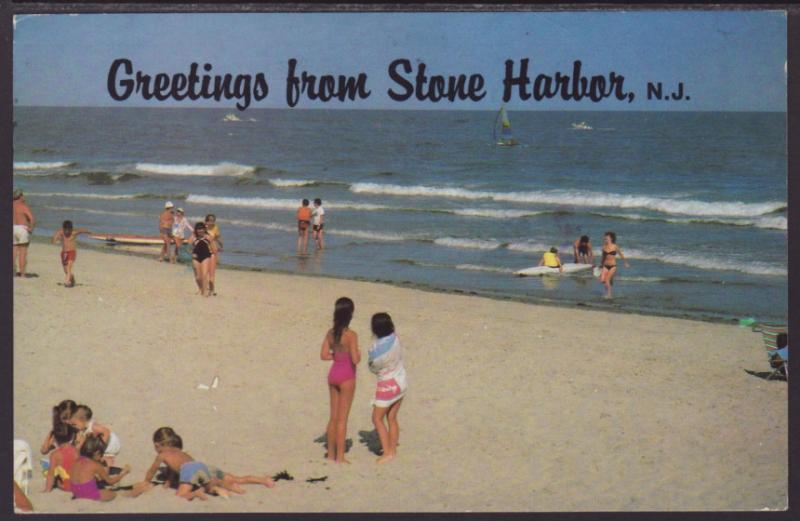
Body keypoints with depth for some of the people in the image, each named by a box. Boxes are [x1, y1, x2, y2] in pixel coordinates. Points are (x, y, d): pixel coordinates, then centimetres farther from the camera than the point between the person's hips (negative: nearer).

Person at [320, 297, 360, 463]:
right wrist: (359, 355, 1)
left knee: (333, 417, 15)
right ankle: (340, 457, 5)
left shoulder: (331, 332, 1)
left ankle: (331, 454, 22)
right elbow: (355, 360, -20)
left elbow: (324, 355, 3)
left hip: (333, 374, 6)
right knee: (342, 419, 1)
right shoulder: (351, 335, -18)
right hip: (346, 376, -6)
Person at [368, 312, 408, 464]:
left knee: (377, 418, 5)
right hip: (401, 381, 7)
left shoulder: (375, 349, -25)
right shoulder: (395, 338, -10)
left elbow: (373, 368, -9)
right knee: (391, 418, 16)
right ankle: (393, 450, 19)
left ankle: (387, 452, 0)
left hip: (387, 385, -7)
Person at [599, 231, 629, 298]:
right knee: (602, 280, -10)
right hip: (605, 266, 4)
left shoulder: (615, 247, -5)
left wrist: (626, 263, 16)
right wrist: (601, 266, 23)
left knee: (607, 280, -12)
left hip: (612, 266, -4)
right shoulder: (604, 247, 4)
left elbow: (621, 255, 8)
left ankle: (608, 295, 2)